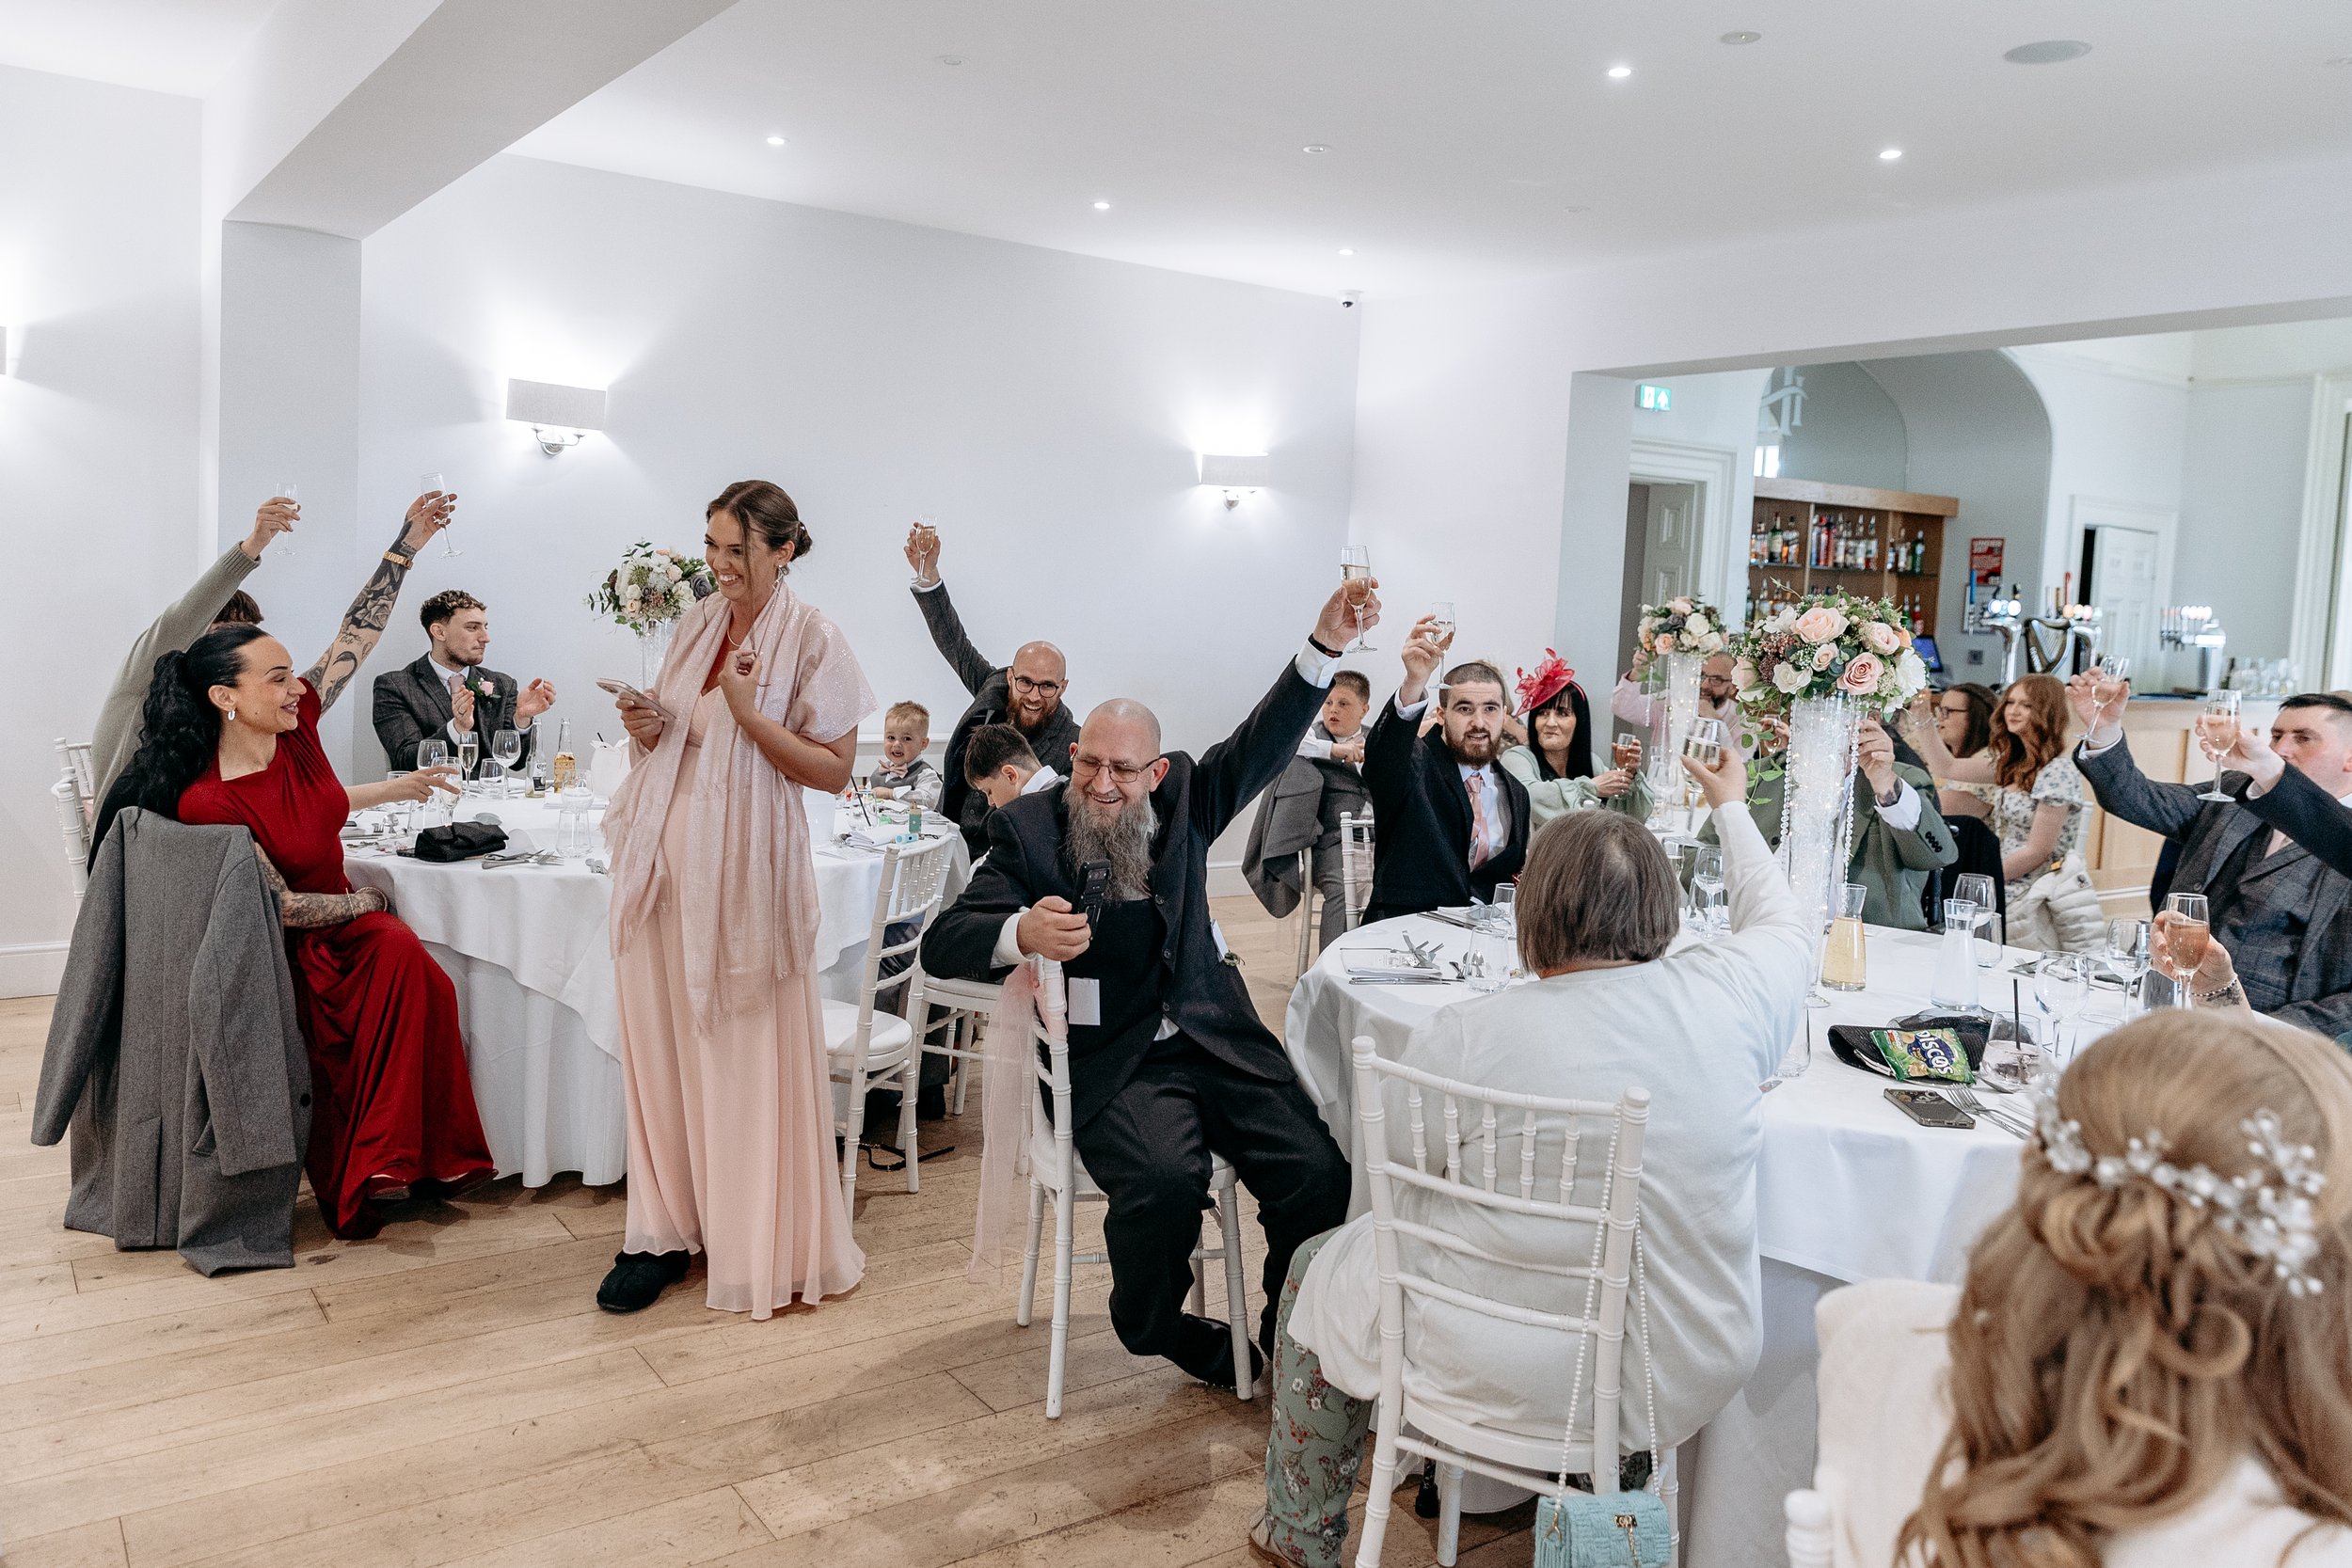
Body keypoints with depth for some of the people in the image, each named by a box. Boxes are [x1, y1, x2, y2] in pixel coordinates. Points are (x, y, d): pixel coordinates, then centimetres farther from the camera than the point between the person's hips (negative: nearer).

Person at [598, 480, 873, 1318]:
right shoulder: (695, 624, 11)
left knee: (746, 1057, 1)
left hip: (745, 866, -5)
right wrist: (645, 729, -1)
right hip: (666, 855, 6)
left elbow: (834, 770, -8)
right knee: (661, 1045, 8)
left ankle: (760, 1245, 16)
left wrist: (751, 714, -19)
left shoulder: (811, 637, -6)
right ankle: (667, 1229, 20)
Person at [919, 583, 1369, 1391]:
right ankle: (1157, 1327, 3)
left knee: (1322, 1175, -17)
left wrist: (1326, 645, -12)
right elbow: (942, 944, -9)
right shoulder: (1028, 827, -2)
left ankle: (1288, 1335, 11)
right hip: (1110, 1062, -3)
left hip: (1214, 1039, 4)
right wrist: (1020, 934, -31)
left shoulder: (1183, 800, 9)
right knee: (1163, 1181, -31)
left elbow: (1263, 745, 2)